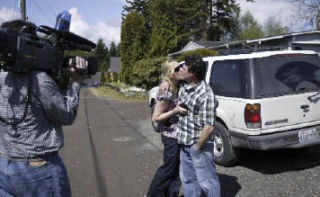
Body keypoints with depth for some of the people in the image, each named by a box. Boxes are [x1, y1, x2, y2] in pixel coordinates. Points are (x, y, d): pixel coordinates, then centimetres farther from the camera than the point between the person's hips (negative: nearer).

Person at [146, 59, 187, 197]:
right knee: (169, 169, 7)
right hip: (171, 136, -8)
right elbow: (155, 118, -19)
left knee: (176, 168, 18)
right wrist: (176, 111, -26)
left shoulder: (175, 88, 3)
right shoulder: (166, 92, -22)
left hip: (177, 135, 8)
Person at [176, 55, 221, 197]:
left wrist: (197, 147, -16)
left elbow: (209, 126, -25)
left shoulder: (205, 94, -25)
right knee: (187, 178, 21)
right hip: (184, 143, 8)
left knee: (206, 181, 5)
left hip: (200, 144, -8)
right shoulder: (183, 87, 1)